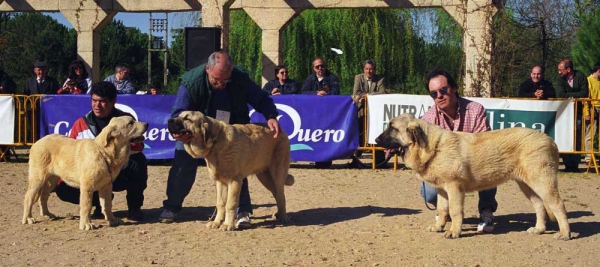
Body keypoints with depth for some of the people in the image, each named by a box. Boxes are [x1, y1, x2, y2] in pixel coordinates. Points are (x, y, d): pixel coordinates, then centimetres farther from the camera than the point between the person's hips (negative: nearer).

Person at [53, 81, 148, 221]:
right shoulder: (80, 124, 1)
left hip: (120, 173, -2)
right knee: (64, 189, -22)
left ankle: (134, 207, -10)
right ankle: (100, 202, 9)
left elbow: (138, 146, -17)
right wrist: (61, 180, -11)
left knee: (138, 161, -33)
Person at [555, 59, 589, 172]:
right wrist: (576, 95, -12)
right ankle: (568, 164, -2)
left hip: (577, 112, 0)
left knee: (577, 139, -4)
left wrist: (569, 95, -11)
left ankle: (575, 164, 0)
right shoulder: (559, 78, -1)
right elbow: (560, 94, -14)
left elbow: (585, 93, -9)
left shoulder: (581, 76, -3)